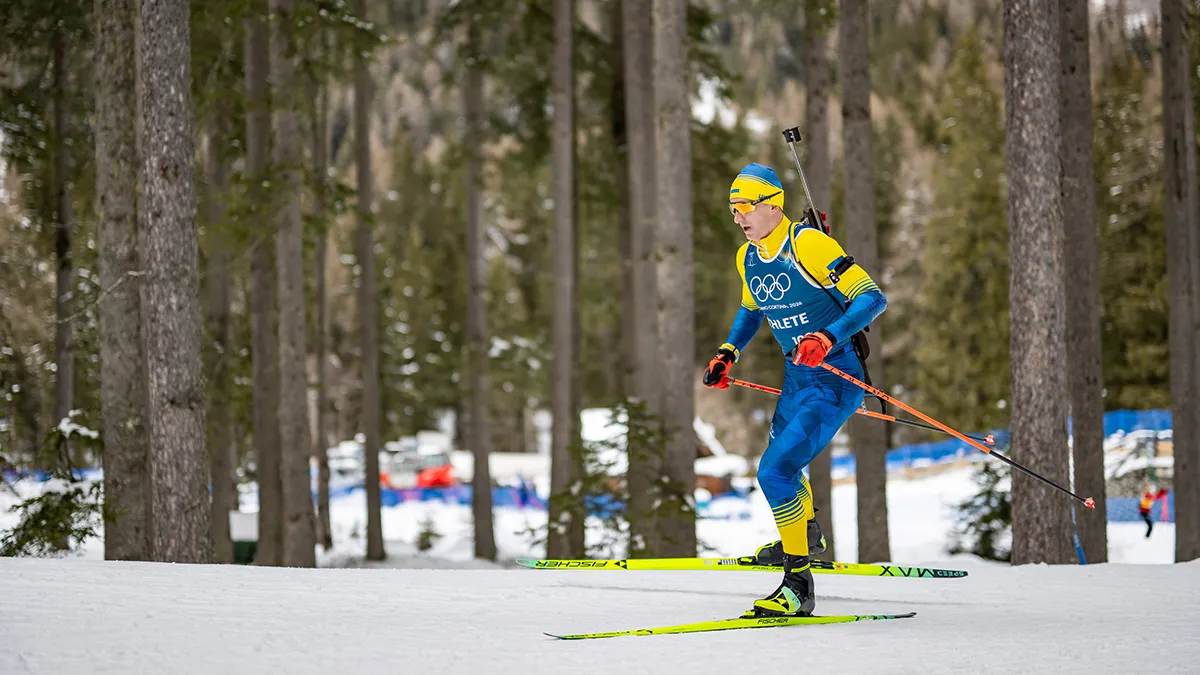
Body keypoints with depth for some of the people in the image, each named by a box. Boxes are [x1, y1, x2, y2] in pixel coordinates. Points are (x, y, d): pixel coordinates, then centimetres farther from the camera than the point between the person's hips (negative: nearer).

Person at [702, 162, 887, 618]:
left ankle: (798, 584, -12)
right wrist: (728, 354, 10)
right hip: (796, 378, 9)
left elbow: (872, 298, -23)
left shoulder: (808, 244, -21)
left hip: (836, 380, -9)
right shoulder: (747, 257, 4)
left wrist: (827, 338, -36)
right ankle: (805, 536, 59)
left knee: (775, 471, -21)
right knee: (780, 464, 28)